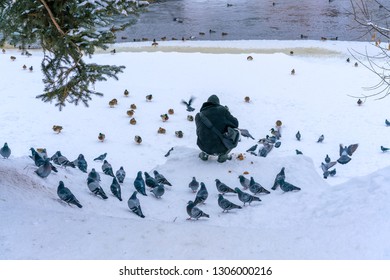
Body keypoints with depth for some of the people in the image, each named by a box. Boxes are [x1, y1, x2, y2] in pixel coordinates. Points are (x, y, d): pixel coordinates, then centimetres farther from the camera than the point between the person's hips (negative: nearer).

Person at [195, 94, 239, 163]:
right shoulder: (222, 110, -4)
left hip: (205, 148, 5)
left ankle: (204, 154, 19)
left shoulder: (198, 116, 6)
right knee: (236, 133, 21)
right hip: (220, 148, -4)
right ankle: (223, 155, 9)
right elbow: (235, 124, 2)